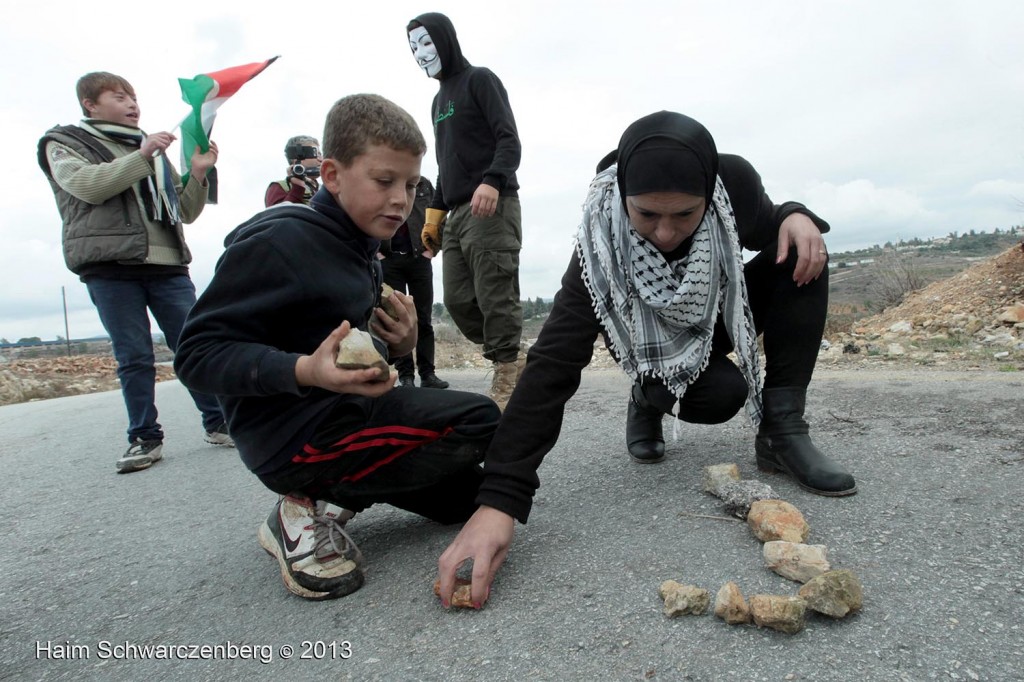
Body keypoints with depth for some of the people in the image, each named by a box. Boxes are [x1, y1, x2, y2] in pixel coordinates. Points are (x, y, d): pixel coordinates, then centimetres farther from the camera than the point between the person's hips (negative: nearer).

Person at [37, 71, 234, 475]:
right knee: (134, 358, -3)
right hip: (110, 266, -3)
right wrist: (141, 156, -11)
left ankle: (218, 423, 5)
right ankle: (145, 438, 7)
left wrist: (198, 174, 4)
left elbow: (186, 213, 19)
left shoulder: (152, 150, 24)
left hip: (166, 263, 3)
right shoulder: (64, 143, 14)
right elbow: (87, 185, -9)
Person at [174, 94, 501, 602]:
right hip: (292, 433, -9)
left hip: (345, 415, 9)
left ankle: (326, 498, 11)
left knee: (463, 495, 15)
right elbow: (198, 353, -18)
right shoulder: (278, 241, -16)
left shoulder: (360, 250, 12)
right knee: (476, 422, -18)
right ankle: (312, 507, -9)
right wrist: (304, 372, -34)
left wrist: (397, 346, -3)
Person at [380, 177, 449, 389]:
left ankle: (428, 373, 7)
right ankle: (405, 376, 4)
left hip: (420, 259, 1)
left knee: (423, 319, 2)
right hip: (388, 261, -1)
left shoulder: (424, 184, 11)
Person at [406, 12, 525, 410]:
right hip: (457, 213, 8)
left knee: (496, 300, -11)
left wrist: (491, 182, -26)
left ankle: (506, 377, -5)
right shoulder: (439, 100, 28)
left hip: (491, 208, -8)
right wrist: (434, 214, 21)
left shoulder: (479, 80, 5)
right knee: (458, 301, 1)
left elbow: (509, 141, -9)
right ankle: (511, 363, 10)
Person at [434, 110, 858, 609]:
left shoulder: (735, 182, -26)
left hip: (725, 317, 4)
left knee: (800, 258, -20)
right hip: (655, 343, -3)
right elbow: (553, 365, -43)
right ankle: (649, 401, 4)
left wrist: (794, 216, -27)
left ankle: (780, 429, -15)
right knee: (721, 395, -32)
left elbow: (766, 228, 0)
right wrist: (497, 500, -52)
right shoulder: (601, 246, -35)